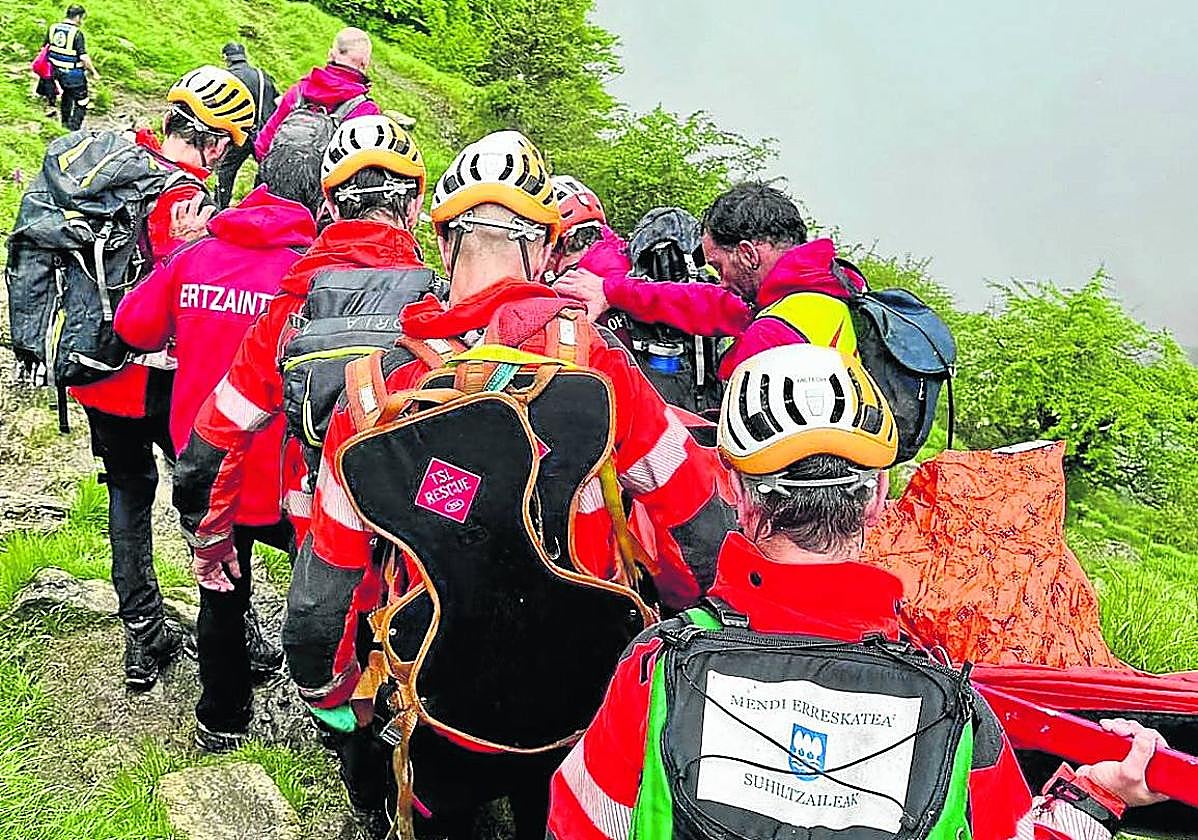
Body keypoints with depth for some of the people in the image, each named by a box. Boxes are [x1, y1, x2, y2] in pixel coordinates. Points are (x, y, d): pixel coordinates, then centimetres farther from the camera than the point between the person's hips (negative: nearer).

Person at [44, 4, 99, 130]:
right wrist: (94, 72, -12)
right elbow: (83, 57, -22)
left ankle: (65, 123, 41)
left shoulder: (53, 28, 2)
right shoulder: (77, 33, -19)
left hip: (58, 71, 7)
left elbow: (45, 49, 9)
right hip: (74, 74, -7)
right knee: (81, 103, 5)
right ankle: (74, 128, 2)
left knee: (66, 96, 28)